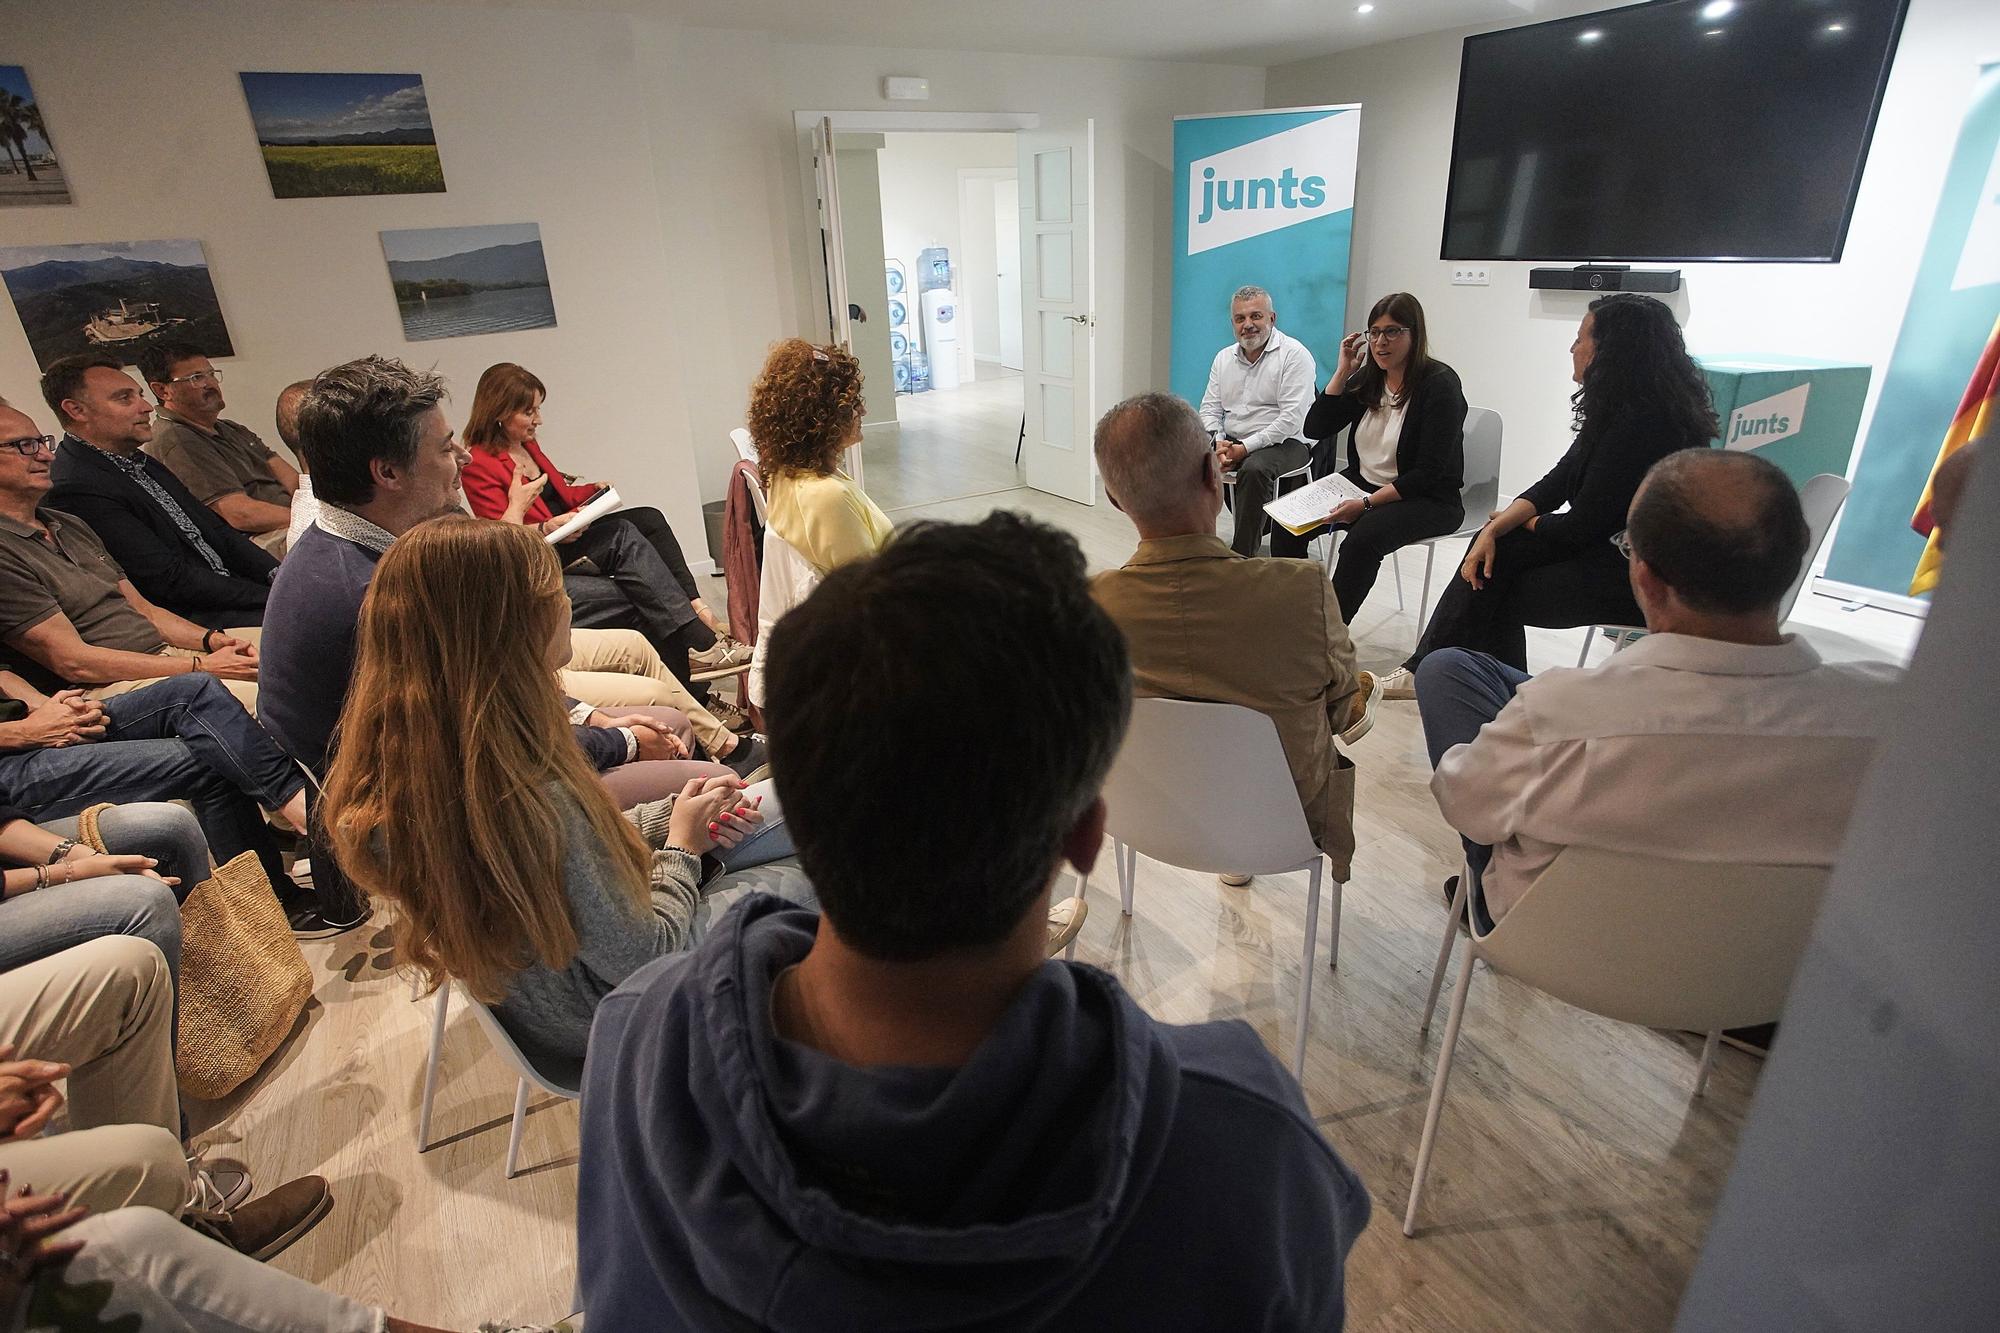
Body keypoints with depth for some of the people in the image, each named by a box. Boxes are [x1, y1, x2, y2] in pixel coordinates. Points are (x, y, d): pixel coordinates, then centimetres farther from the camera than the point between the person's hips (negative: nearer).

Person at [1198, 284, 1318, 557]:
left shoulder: (1294, 354, -6)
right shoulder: (1224, 358, 14)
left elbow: (1292, 418, -16)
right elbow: (1210, 408, 13)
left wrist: (1245, 448, -20)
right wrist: (1219, 442, -9)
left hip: (1284, 443, -6)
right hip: (1231, 442, 6)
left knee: (1254, 469, -37)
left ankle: (1242, 556, -31)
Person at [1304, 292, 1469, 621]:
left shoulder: (1440, 384, -12)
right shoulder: (1367, 379, 6)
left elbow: (1428, 474, -17)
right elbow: (1315, 429, 0)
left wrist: (1366, 504, -24)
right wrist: (1343, 371, -5)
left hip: (1426, 499, -6)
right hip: (1361, 483, 6)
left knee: (1362, 540, -35)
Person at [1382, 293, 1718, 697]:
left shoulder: (1639, 423, -24)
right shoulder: (1616, 409, 6)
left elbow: (1581, 527, -21)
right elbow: (1557, 481, 6)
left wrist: (1523, 522, -1)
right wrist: (1496, 528, -9)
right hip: (1610, 543, 8)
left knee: (1497, 589, -6)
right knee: (1496, 550, -3)